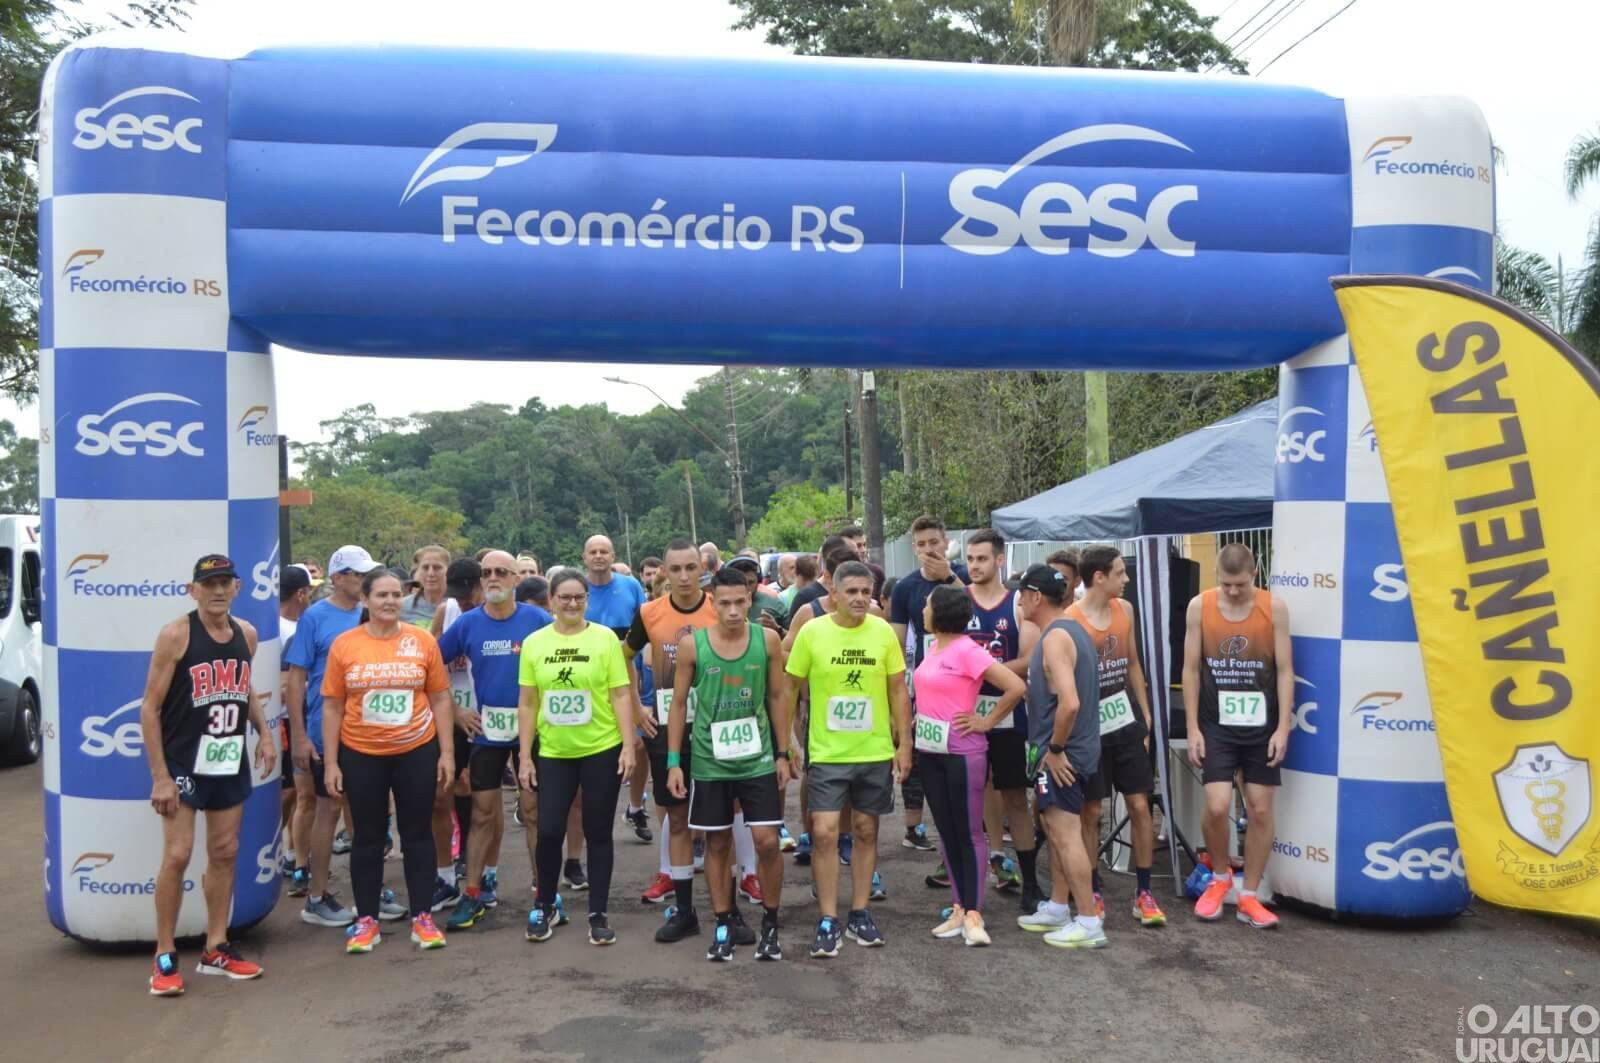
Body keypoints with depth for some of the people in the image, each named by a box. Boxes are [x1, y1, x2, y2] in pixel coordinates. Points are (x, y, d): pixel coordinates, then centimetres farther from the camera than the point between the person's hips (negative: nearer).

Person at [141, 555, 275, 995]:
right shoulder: (176, 634, -14)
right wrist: (159, 775, -16)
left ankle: (216, 949, 22)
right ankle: (164, 958, 7)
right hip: (183, 762, -6)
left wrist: (264, 731, 6)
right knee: (177, 855, -7)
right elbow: (150, 707, -13)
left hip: (231, 762, 6)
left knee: (225, 853, 10)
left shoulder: (246, 634, 4)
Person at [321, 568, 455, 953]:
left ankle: (422, 918, 19)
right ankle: (366, 921, 22)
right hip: (361, 755, 0)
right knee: (367, 837, 10)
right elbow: (332, 706, 0)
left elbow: (440, 699, 2)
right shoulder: (344, 644, -4)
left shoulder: (422, 640, -3)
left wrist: (447, 753, -1)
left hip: (416, 752, 0)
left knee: (418, 833, 9)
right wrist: (331, 763, -2)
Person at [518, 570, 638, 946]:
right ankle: (545, 907, 24)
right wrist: (525, 755, 3)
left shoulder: (605, 638, -4)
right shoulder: (534, 643, 2)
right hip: (553, 754, 2)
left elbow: (621, 695, -3)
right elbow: (527, 704, 5)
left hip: (602, 751, -1)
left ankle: (598, 913, 20)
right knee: (548, 832, 1)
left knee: (598, 833, 7)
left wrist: (628, 746, -9)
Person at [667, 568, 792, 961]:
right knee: (717, 843, 10)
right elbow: (678, 703, 0)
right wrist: (674, 762, -1)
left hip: (758, 758, 0)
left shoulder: (767, 639, -6)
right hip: (710, 760, 0)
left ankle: (770, 923, 17)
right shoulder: (692, 644, -8)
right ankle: (724, 925, 24)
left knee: (767, 841, -2)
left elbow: (777, 697, 3)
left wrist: (782, 754, 2)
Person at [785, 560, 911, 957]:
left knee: (866, 832, 12)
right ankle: (828, 921, 6)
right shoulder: (811, 632, -8)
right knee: (824, 834, -6)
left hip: (876, 753, 2)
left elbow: (898, 690, 4)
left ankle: (860, 913, 24)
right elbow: (792, 689, 0)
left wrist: (904, 744, 1)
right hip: (827, 753, -2)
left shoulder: (883, 632, -3)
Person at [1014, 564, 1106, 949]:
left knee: (1065, 831, -6)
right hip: (1062, 748, 11)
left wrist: (1054, 749, -19)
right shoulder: (1068, 629, 12)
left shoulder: (1056, 637, -20)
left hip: (1062, 753, -11)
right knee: (1054, 827, 18)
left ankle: (1088, 923, -1)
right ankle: (1057, 908, 29)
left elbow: (1070, 702, -29)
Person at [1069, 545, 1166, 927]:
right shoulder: (1069, 621, -13)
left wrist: (1145, 714, 12)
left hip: (1127, 724, 5)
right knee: (1091, 812, 5)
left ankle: (1144, 892, 14)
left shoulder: (1124, 609, 6)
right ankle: (1094, 893, 18)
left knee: (1140, 806, 4)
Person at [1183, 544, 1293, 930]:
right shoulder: (1200, 606, -5)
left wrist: (1283, 727, -7)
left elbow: (1284, 670, -2)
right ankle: (1219, 877, 19)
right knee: (1217, 807, -9)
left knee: (1260, 809, 5)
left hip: (1261, 725, 1)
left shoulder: (1274, 607, -6)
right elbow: (1191, 669, 0)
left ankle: (1249, 896, 19)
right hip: (1216, 724, 0)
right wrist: (1192, 727, -3)